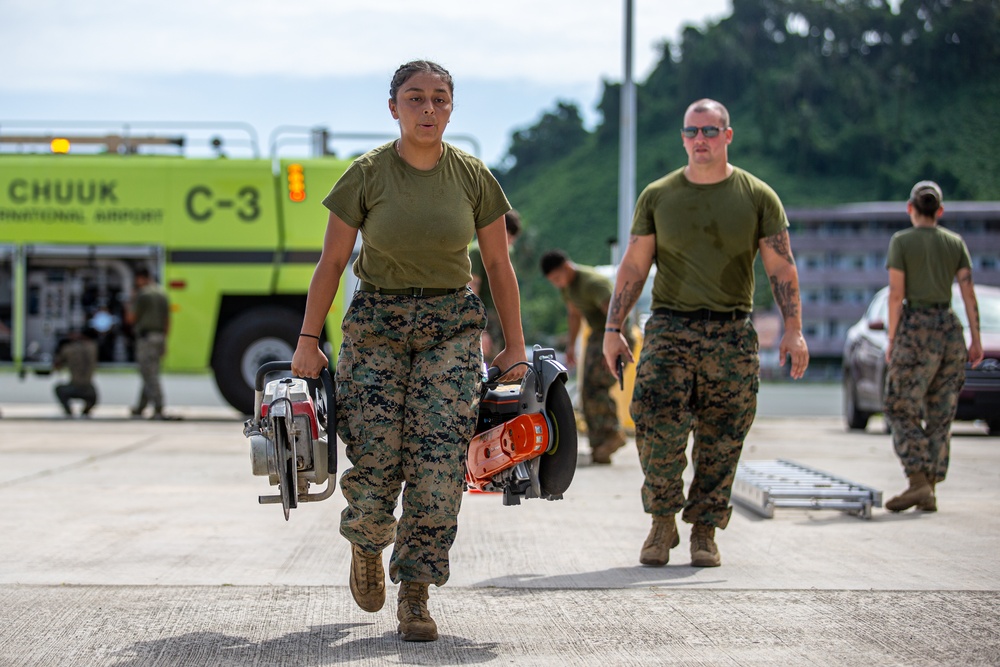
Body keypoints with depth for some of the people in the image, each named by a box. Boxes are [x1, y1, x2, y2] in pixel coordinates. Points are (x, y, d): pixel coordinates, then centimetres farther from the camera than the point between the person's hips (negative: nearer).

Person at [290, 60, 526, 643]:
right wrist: (308, 342, -3)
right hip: (377, 325, -1)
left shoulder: (473, 176, -1)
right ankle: (368, 545, 29)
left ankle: (415, 595, -1)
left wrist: (515, 348, 5)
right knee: (375, 462, -6)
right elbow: (331, 264, 0)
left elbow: (500, 267, 6)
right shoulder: (367, 175, -5)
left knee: (439, 463, -12)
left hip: (452, 326, 1)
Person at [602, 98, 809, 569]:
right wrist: (613, 328, 2)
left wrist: (793, 329, -7)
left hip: (732, 334, 0)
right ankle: (662, 521, 5)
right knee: (656, 427, -13)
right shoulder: (658, 196, 8)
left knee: (720, 441, 1)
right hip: (669, 327, 0)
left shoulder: (757, 196, 5)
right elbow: (633, 267, 9)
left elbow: (782, 268, 3)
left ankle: (704, 532, 13)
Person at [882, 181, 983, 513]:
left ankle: (918, 483, -17)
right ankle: (930, 492, 7)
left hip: (916, 329, -5)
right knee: (940, 415, 8)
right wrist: (976, 339, 6)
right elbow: (968, 292, 4)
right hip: (950, 327, 5)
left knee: (901, 410, -1)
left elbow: (896, 294, -7)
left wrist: (891, 339, -2)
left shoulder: (901, 241, -3)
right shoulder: (956, 242, 9)